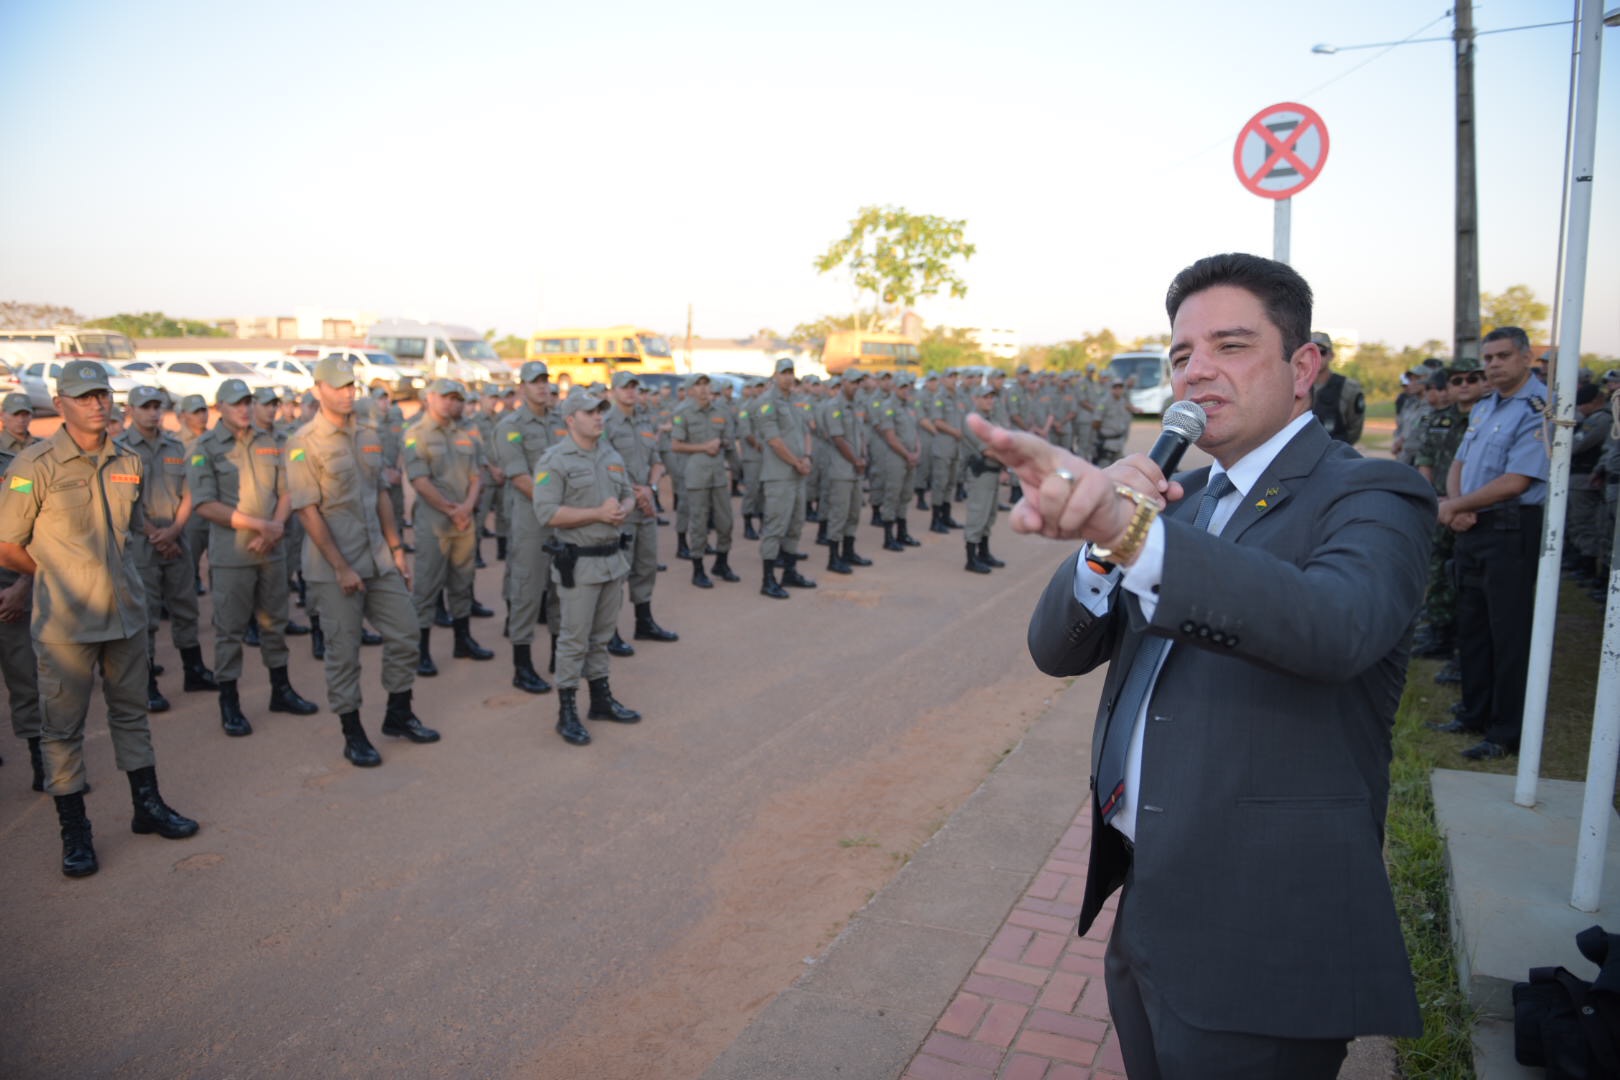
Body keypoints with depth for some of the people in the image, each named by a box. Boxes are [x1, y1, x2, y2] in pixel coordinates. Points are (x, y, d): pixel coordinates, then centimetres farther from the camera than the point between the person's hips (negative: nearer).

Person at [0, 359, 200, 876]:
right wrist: (56, 580, 4)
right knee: (62, 725, 4)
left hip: (125, 611, 5)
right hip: (64, 620, -5)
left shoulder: (127, 463, 7)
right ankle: (74, 832, 15)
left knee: (131, 712, 15)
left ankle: (147, 805, 28)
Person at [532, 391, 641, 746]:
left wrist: (623, 510, -6)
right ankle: (567, 713, 9)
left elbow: (628, 494, 18)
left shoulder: (612, 456, 11)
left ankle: (602, 700, 29)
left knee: (601, 636, 17)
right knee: (574, 639, -1)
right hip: (578, 562, -7)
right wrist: (598, 513, -22)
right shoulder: (554, 460, -12)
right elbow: (547, 513, -20)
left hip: (613, 558, 7)